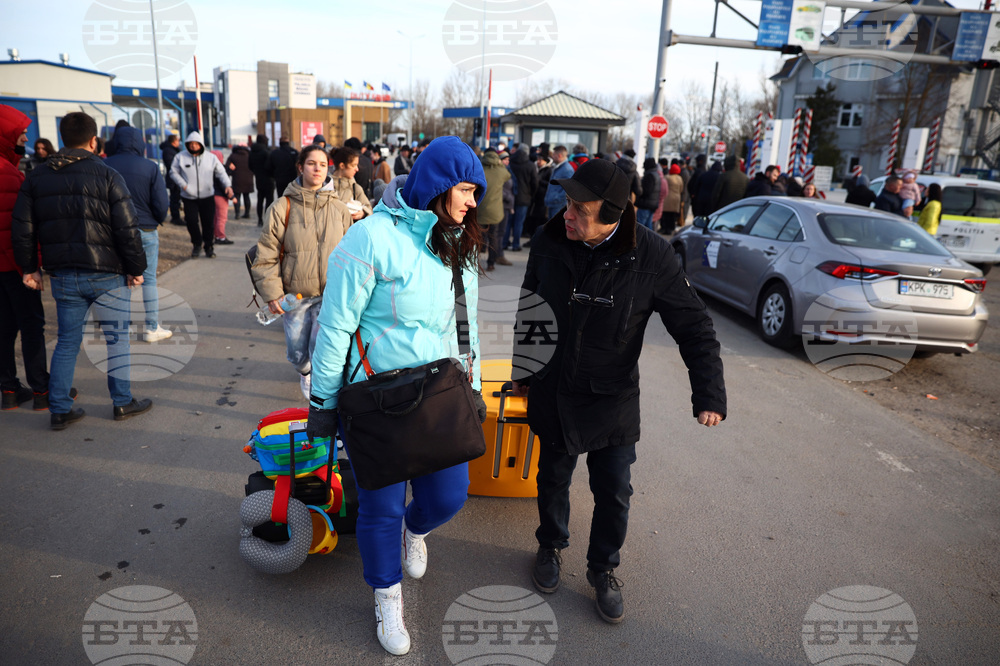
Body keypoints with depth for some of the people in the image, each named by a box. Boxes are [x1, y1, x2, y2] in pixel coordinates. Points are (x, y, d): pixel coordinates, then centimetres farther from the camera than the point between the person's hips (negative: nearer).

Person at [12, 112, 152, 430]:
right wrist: (136, 268, -3)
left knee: (67, 341, 13)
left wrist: (30, 268, 15)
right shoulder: (107, 175, -8)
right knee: (116, 338, 9)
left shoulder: (36, 177, 7)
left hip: (63, 277, 4)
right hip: (106, 275, -4)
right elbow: (127, 228, -11)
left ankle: (59, 409, 17)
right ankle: (123, 402, 17)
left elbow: (22, 228, 6)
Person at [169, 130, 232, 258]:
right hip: (189, 197, 0)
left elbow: (221, 172, 6)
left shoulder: (211, 157, 3)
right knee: (191, 221, -3)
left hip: (207, 196, 0)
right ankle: (196, 244, 18)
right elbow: (173, 172, 6)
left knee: (208, 222, 2)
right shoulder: (181, 157, 1)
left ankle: (209, 246, 17)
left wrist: (227, 185, -9)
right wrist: (183, 185, -8)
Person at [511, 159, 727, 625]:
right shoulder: (548, 241, -11)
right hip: (553, 391, 2)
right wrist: (522, 370, 11)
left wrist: (709, 394, -21)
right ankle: (551, 547, 46)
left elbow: (694, 328, -12)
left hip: (613, 398, -1)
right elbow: (529, 311, 4)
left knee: (614, 491, 9)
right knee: (553, 477, 18)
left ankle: (603, 569, 35)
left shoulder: (651, 257, -19)